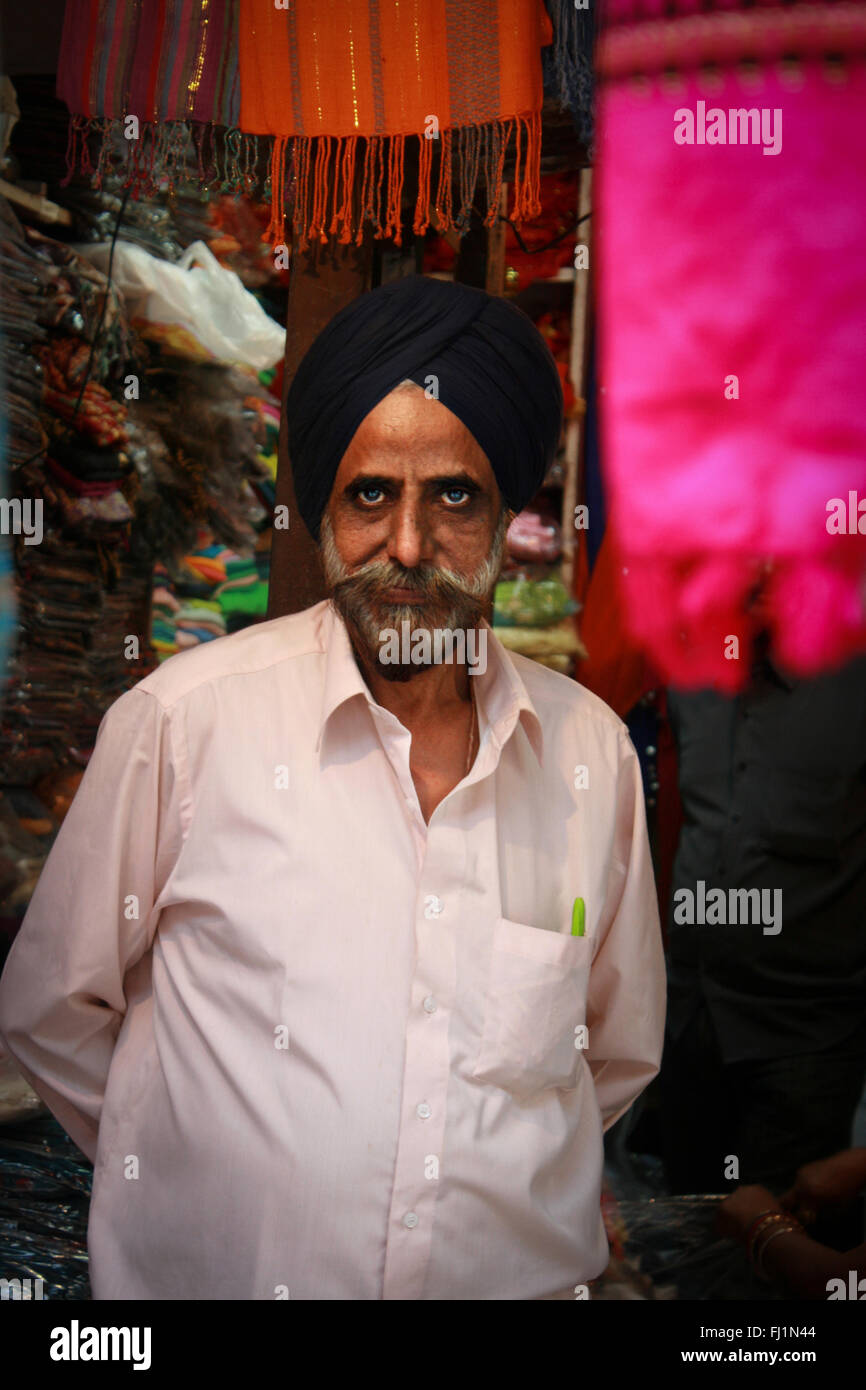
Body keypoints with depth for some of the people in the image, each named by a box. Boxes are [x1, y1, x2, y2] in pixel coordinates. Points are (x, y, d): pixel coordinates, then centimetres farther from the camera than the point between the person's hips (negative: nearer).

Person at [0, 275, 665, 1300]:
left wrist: (513, 1178, 4)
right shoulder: (181, 718, -13)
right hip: (213, 1272, -2)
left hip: (516, 1275, 3)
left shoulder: (592, 747, -4)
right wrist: (179, 1175, 1)